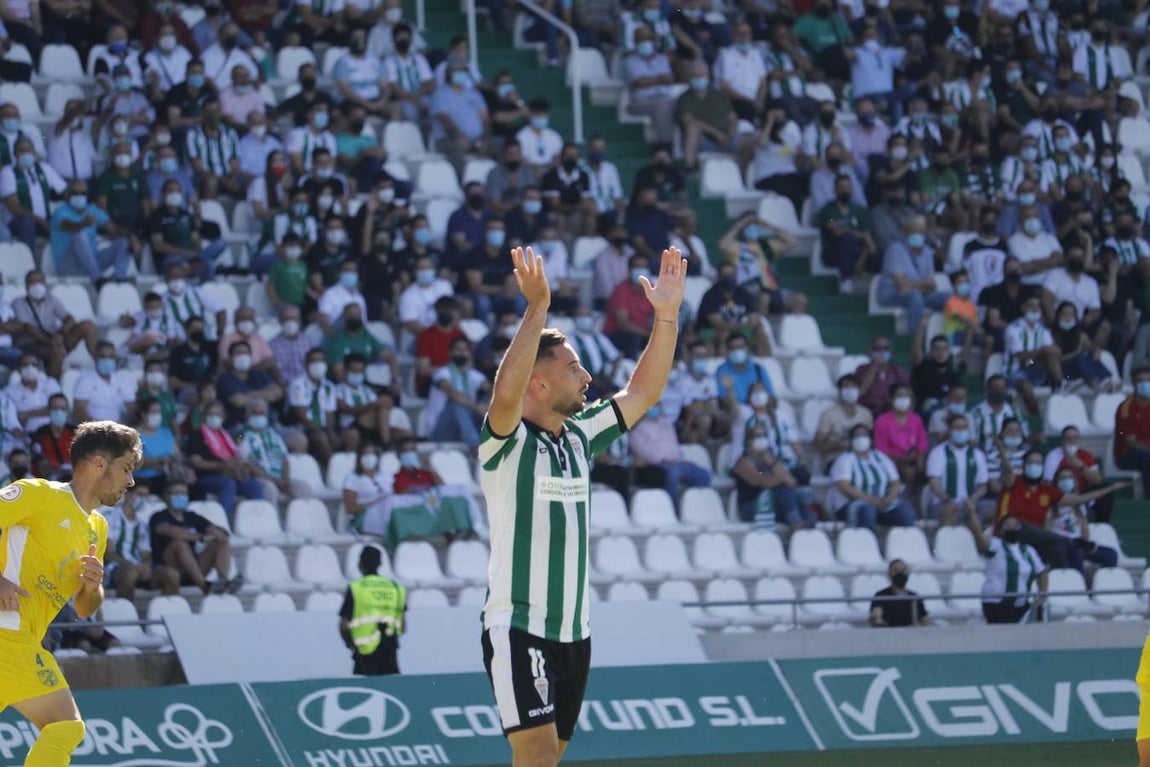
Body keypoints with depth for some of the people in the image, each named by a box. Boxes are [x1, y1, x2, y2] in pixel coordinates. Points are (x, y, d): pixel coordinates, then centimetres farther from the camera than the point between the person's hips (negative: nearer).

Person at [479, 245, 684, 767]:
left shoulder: (581, 436, 9)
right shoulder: (508, 443, -11)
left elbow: (643, 391, 13)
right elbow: (506, 392, -32)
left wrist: (667, 314, 2)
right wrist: (537, 309, -39)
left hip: (573, 631, 7)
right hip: (518, 630, -7)